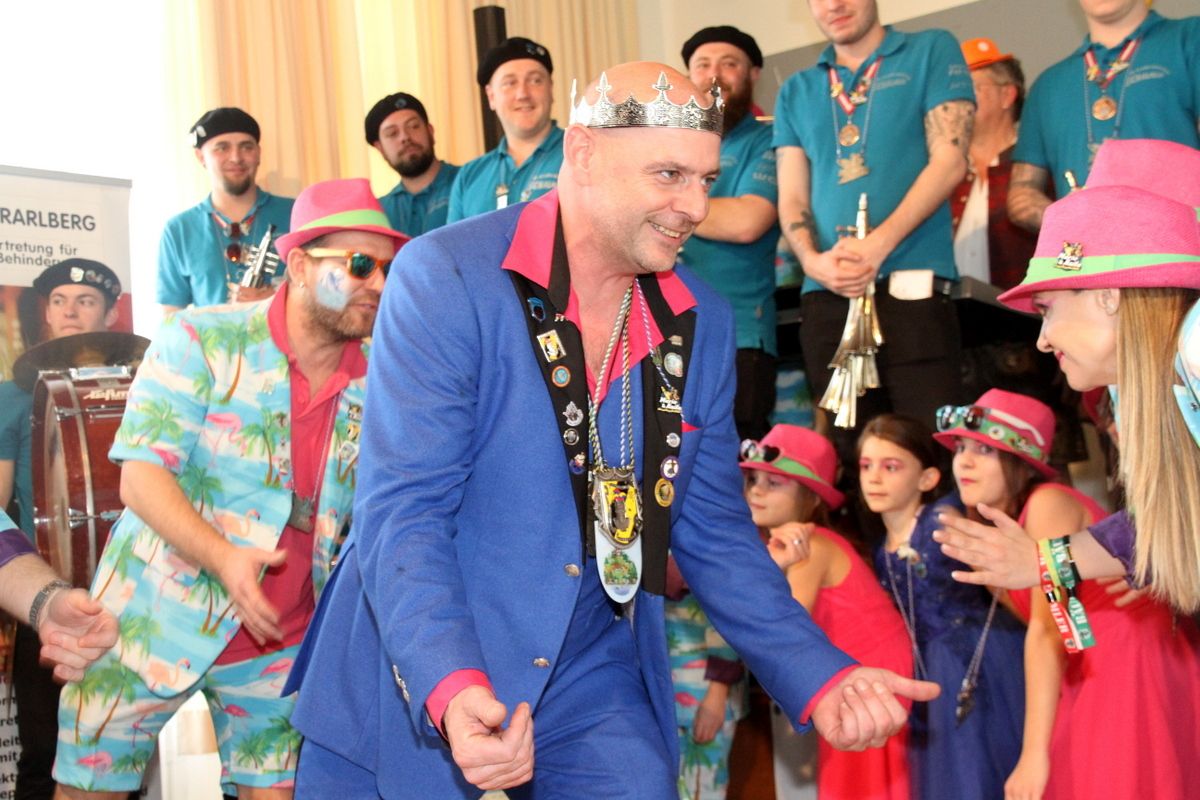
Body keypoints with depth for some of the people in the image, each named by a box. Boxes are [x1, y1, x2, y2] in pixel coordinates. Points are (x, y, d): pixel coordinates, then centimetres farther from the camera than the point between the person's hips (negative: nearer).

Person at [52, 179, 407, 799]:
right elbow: (140, 477, -15)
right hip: (155, 619, -3)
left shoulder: (372, 384, 1)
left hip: (277, 641, 3)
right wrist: (222, 557, -30)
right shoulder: (200, 341, -10)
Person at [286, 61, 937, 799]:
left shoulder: (702, 325, 0)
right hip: (415, 689, -3)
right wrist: (451, 688, -34)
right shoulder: (445, 276, -16)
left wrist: (820, 680, -6)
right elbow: (403, 510, -20)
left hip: (591, 686, 4)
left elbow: (714, 530, 6)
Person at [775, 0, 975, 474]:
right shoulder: (796, 92, 18)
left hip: (911, 287, -4)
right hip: (827, 295, 4)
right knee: (851, 453, 6)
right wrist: (812, 259, -8)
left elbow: (949, 160, -2)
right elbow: (791, 197, 13)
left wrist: (877, 245, -13)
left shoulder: (932, 52, 8)